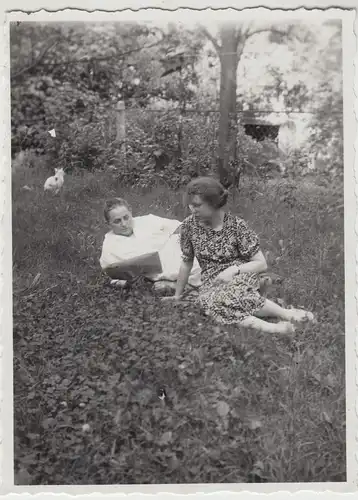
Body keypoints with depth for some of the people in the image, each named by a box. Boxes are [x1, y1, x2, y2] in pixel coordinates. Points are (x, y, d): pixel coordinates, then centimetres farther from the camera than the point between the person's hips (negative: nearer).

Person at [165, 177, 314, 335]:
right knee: (208, 300, -36)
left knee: (229, 292, -40)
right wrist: (177, 295, 13)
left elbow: (262, 264, -8)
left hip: (241, 277, -2)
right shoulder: (189, 225, -3)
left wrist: (234, 269, -23)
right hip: (212, 284, 3)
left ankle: (286, 314, -34)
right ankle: (269, 328, -45)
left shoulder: (237, 225, -11)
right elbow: (186, 262, 9)